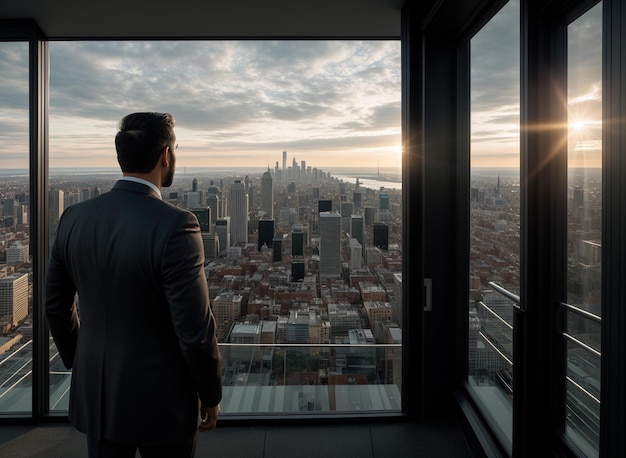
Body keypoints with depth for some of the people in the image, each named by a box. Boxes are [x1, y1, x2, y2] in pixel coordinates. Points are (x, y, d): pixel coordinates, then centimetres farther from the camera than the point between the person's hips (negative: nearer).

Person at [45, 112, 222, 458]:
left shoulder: (74, 218, -5)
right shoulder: (175, 225, -24)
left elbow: (55, 306, 6)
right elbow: (195, 329, -22)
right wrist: (211, 396, -6)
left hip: (94, 393, 5)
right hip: (159, 400, -5)